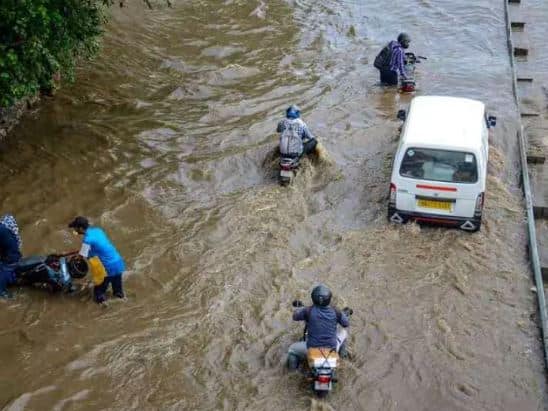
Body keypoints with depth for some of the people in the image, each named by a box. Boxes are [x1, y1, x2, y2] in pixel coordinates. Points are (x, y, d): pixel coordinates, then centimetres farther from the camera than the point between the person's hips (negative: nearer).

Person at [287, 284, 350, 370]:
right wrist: (345, 314, 28)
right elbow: (346, 323, 6)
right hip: (332, 348, 2)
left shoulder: (309, 311, -18)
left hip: (312, 348, -2)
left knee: (293, 348, 27)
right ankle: (343, 352, 51)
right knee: (343, 332, 32)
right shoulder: (335, 312, -11)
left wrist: (299, 309, 23)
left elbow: (295, 316, 0)